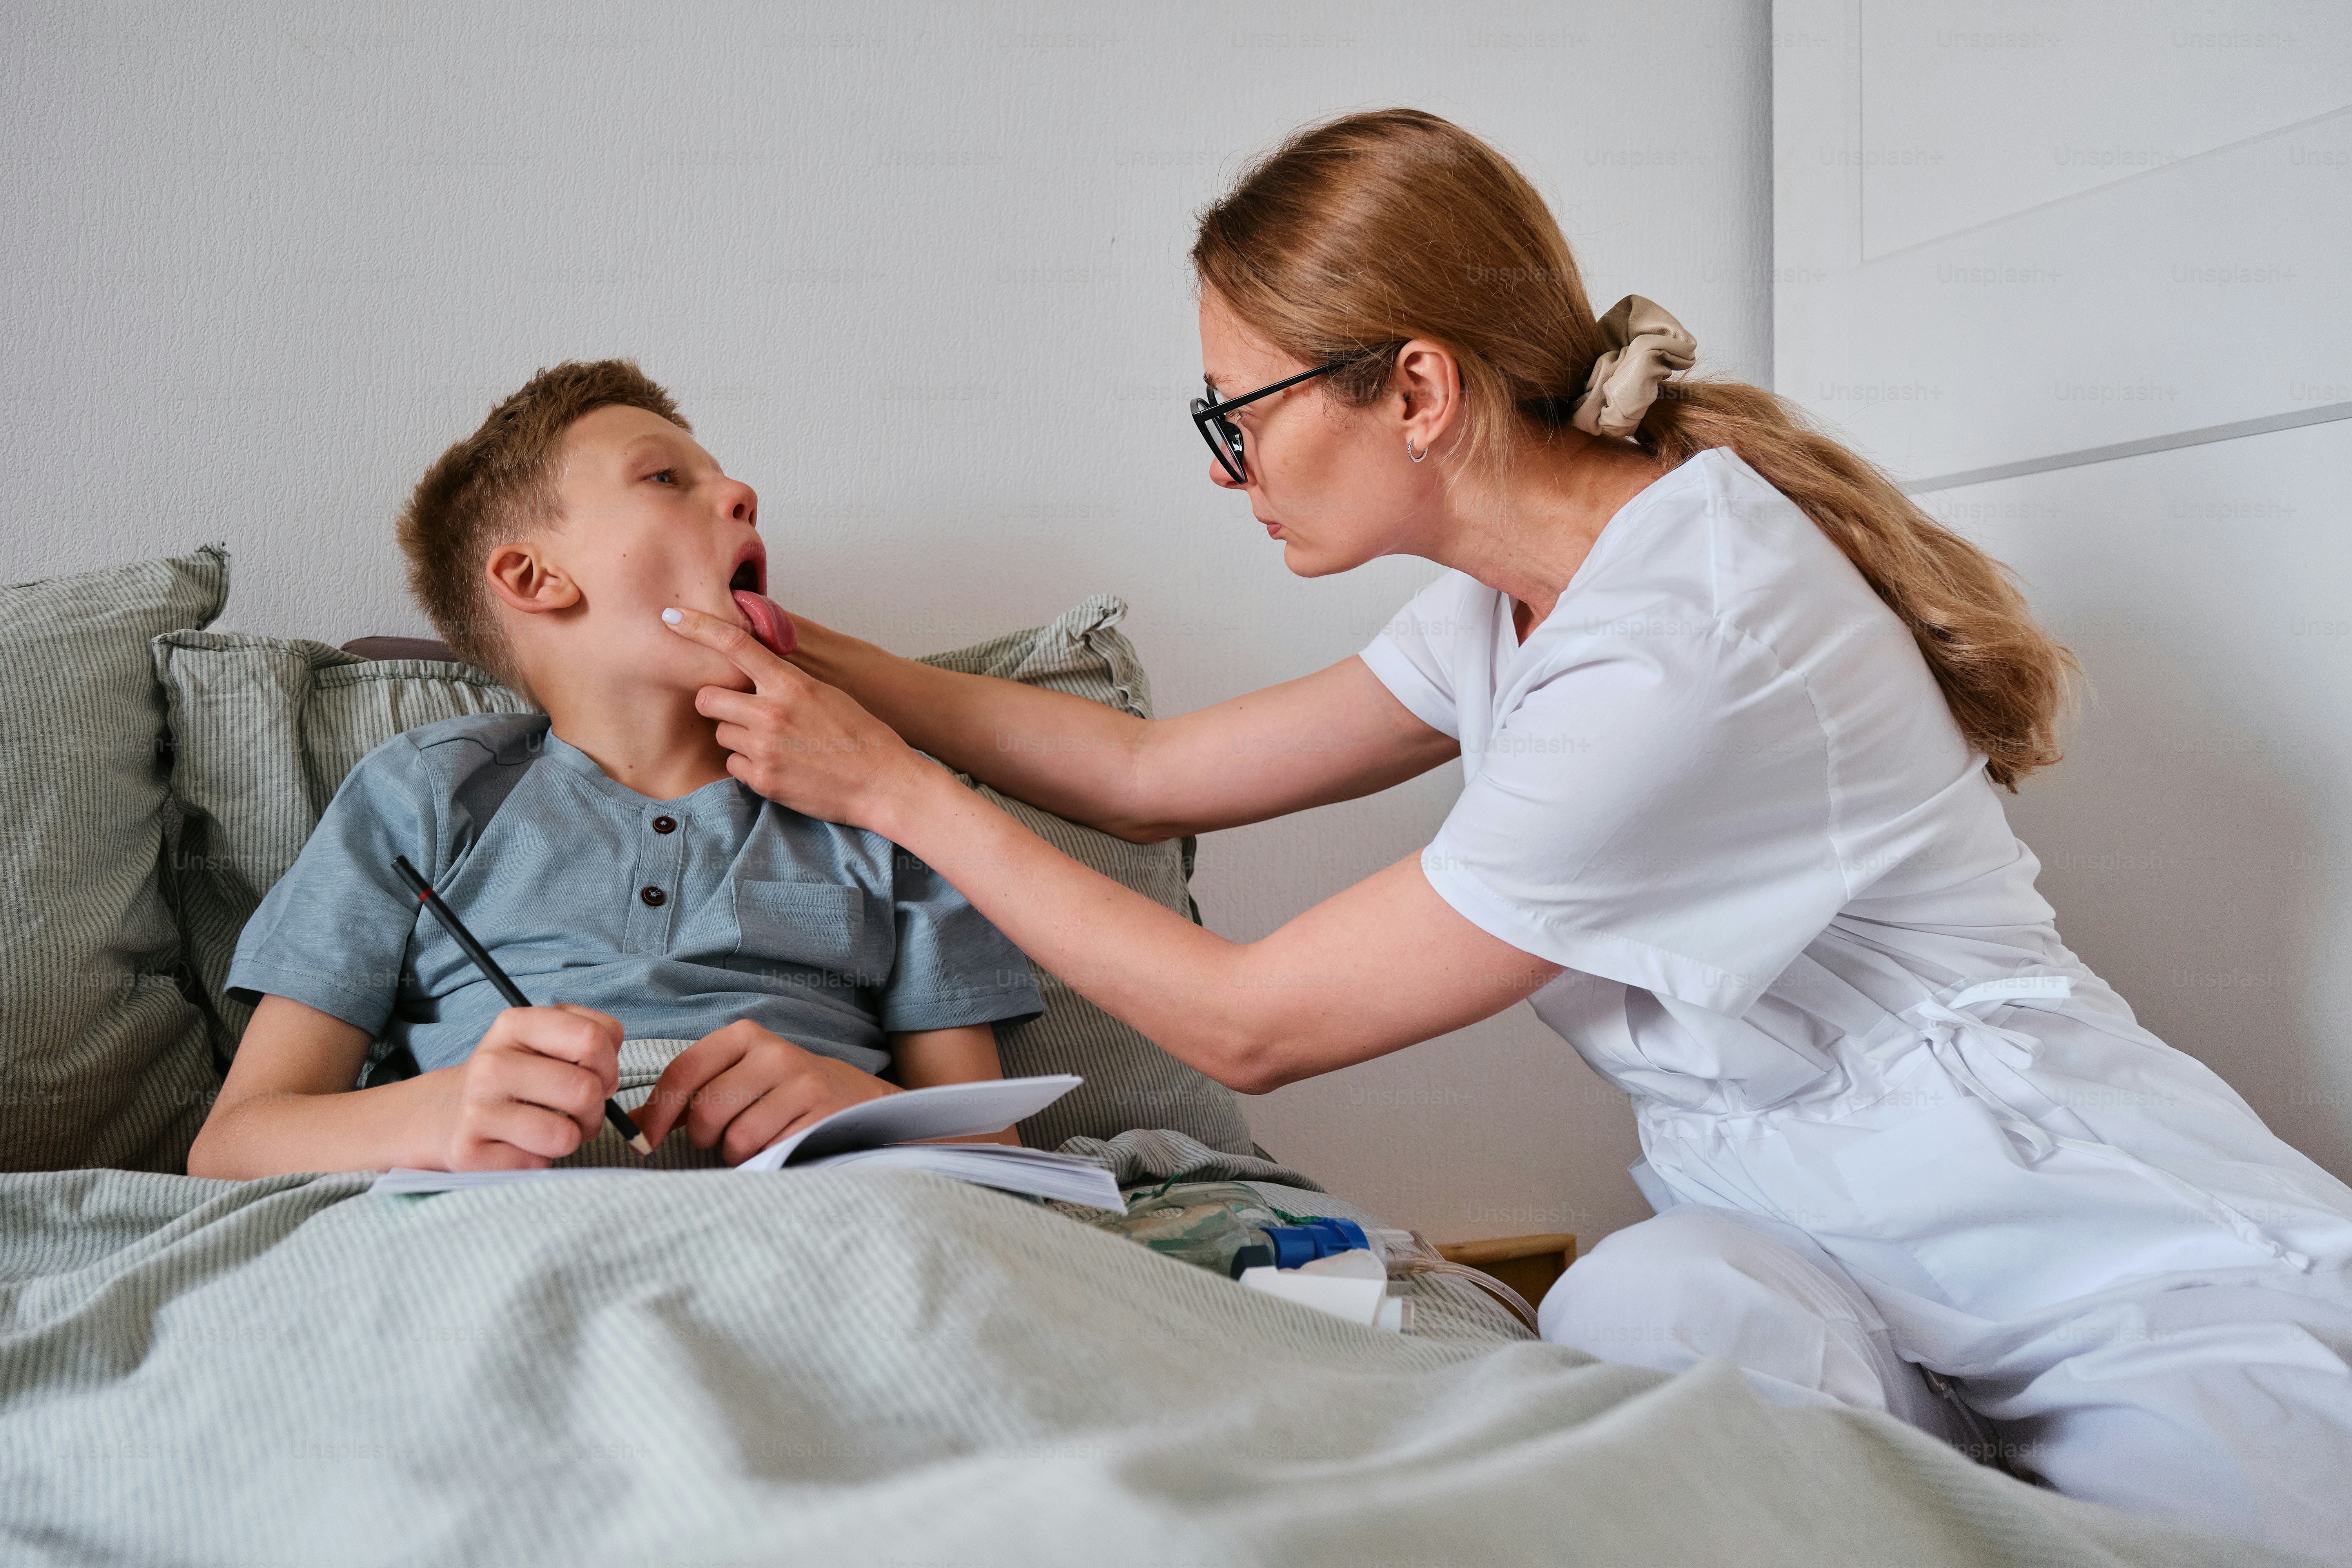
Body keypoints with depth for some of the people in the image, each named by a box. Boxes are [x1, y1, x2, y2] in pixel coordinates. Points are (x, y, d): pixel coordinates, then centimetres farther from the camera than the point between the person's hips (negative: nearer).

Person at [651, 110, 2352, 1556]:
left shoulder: (1680, 660, -28)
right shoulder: (1514, 601, 2)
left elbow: (1249, 1021, -19)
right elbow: (1155, 774, 9)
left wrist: (892, 787, -10)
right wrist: (819, 658, 8)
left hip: (2135, 1280, -6)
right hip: (1798, 1235, 6)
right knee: (1637, 1310, -26)